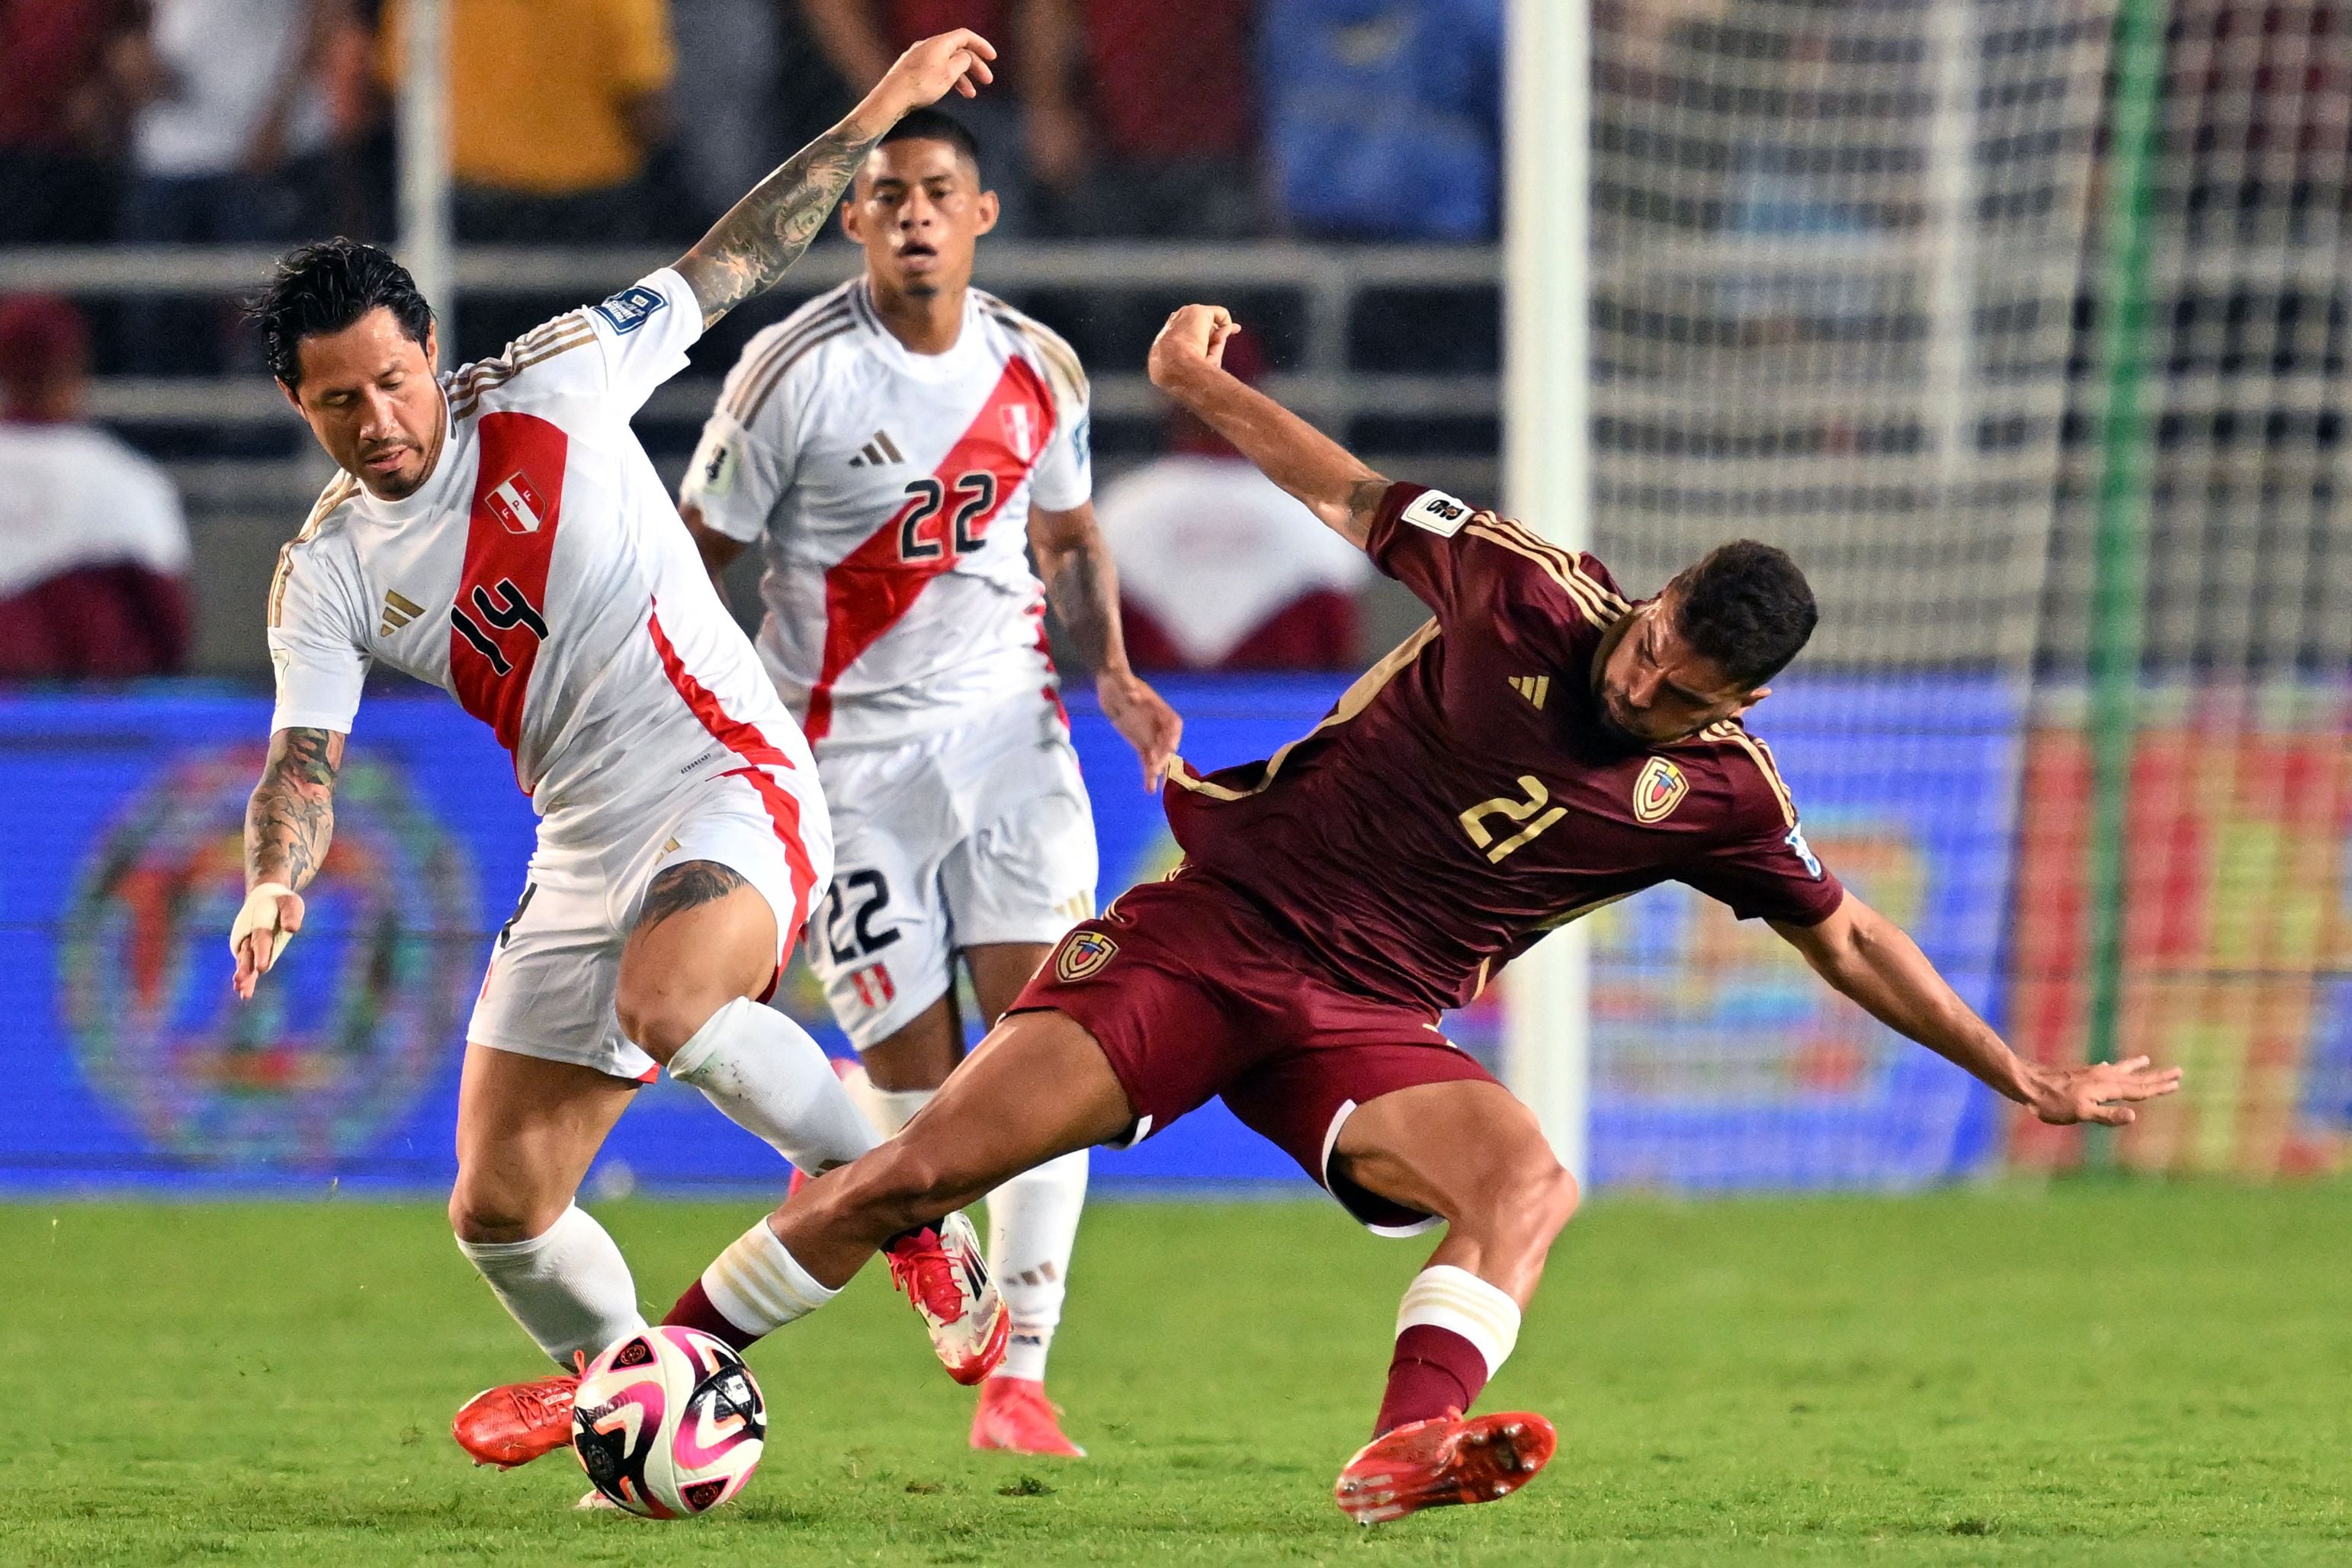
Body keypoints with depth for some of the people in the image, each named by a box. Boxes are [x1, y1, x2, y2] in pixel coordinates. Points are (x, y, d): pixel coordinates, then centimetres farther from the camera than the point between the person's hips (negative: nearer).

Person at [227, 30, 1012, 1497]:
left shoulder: (552, 389, -5)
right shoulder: (326, 574, 2)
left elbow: (733, 262, 4)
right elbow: (302, 762, -4)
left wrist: (877, 112, 4)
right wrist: (275, 882, -26)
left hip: (735, 788, -5)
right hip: (587, 854, 5)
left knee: (667, 1006, -37)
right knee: (500, 1212, 2)